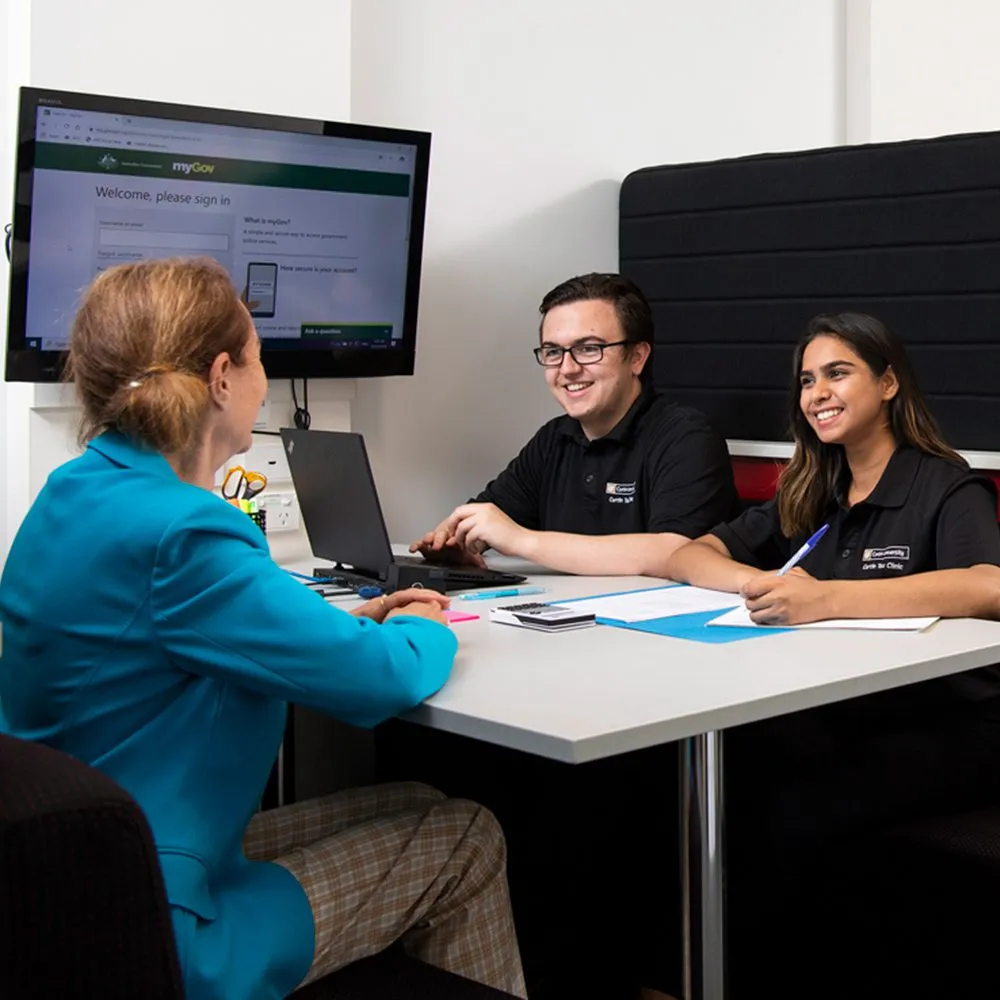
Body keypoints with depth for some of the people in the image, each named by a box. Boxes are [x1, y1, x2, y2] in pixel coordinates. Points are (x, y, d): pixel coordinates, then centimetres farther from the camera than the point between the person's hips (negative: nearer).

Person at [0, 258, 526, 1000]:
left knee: (420, 811, 18)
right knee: (465, 841, 6)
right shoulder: (176, 536, -26)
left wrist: (351, 624, 10)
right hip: (149, 936, -9)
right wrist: (423, 632, 4)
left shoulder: (79, 495, 4)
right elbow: (383, 678, -19)